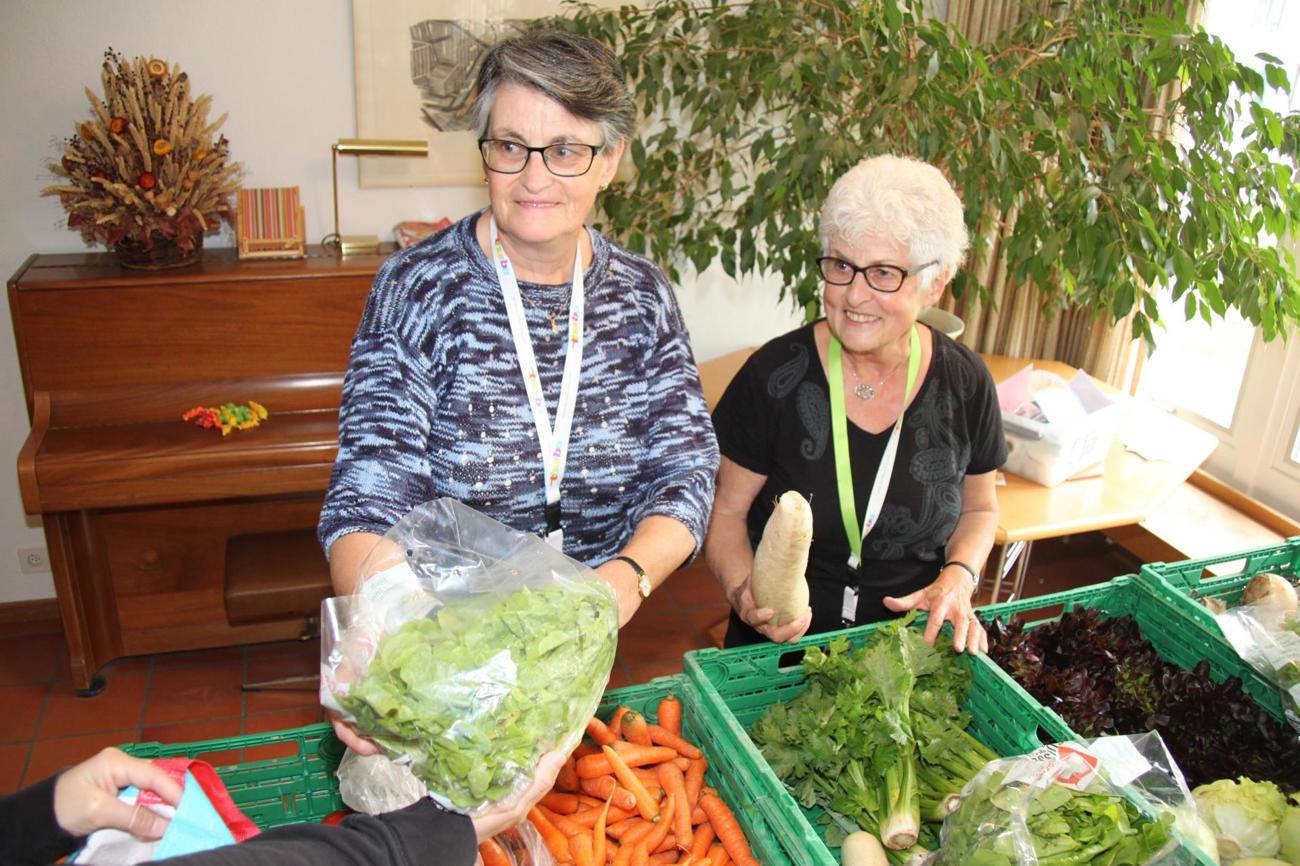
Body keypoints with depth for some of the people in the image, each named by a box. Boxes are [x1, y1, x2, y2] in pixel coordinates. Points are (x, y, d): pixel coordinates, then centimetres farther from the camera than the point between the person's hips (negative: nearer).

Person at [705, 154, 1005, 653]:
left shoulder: (965, 384, -2)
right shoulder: (775, 374, -11)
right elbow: (726, 510, -2)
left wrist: (958, 577, -4)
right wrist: (744, 592, -20)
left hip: (912, 644, 2)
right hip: (782, 643, -2)